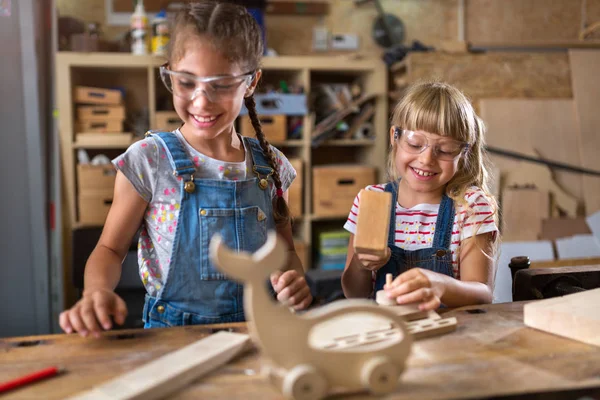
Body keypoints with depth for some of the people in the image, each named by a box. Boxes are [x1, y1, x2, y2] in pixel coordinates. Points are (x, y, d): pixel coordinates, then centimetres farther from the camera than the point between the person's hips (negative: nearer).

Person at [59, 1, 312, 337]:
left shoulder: (271, 165, 3)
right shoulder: (149, 161, -6)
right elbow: (111, 248, 0)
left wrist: (294, 280, -8)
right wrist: (97, 291, -21)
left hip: (256, 331, 3)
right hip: (172, 334, -2)